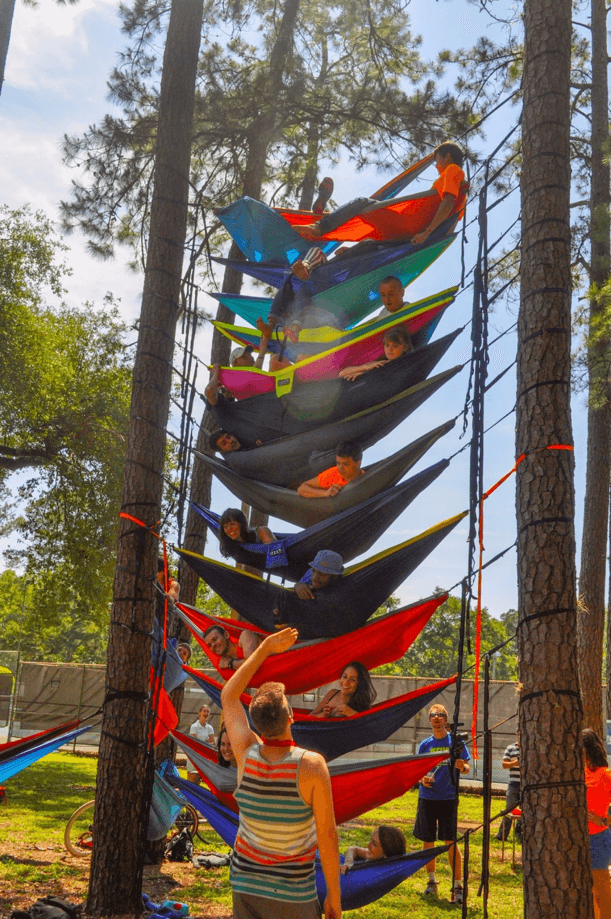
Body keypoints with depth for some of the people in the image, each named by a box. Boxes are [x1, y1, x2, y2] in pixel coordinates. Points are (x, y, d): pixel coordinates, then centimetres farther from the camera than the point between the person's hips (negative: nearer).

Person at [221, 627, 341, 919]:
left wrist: (265, 647, 7)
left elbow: (228, 697, 6)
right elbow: (327, 834, -15)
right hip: (293, 895, -3)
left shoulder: (246, 754, -10)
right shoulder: (312, 766, -20)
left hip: (244, 883, 4)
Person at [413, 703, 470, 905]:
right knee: (427, 840, 7)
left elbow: (467, 767, 1)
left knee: (450, 841, -7)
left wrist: (462, 767, -23)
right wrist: (422, 778, -8)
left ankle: (458, 885, -1)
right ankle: (431, 881, 23)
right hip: (427, 797, 3)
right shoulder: (425, 744, 10)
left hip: (448, 797, -3)